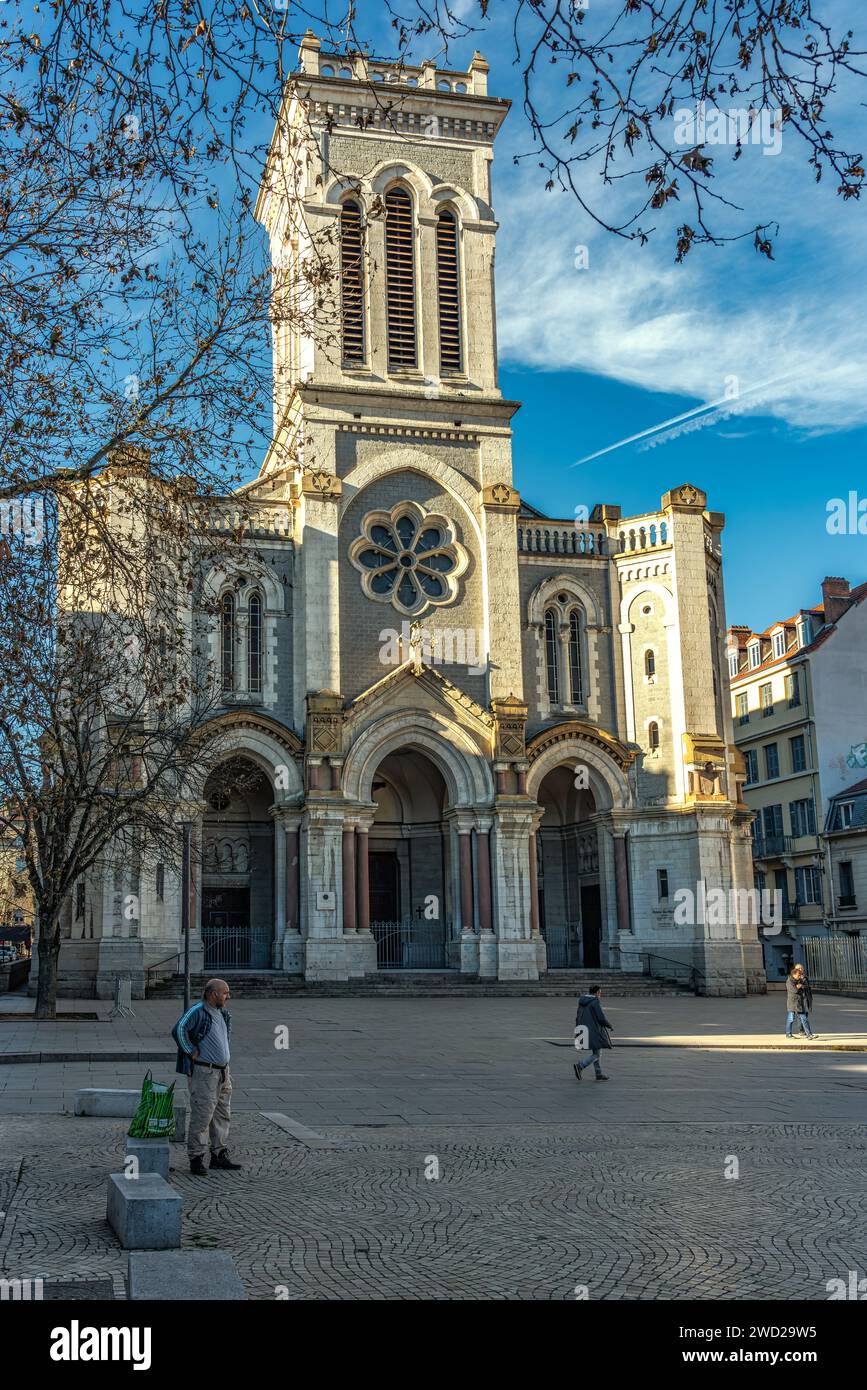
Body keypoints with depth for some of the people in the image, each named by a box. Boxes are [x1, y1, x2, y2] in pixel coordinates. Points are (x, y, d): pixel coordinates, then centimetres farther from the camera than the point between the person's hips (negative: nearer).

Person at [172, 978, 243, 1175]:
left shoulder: (222, 1013, 13)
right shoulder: (197, 1011, -15)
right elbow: (178, 1030, -28)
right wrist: (192, 1052, -21)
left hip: (222, 1071, 9)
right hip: (204, 1072, -9)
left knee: (222, 1115, 12)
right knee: (202, 1116, -7)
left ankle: (219, 1155, 21)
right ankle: (196, 1158, 0)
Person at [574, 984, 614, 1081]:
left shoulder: (582, 1002, 9)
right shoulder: (595, 1002, -14)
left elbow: (578, 1017, 12)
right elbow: (601, 1018, -15)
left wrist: (578, 1031, 17)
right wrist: (609, 1026, 1)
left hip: (585, 1032, 8)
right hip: (594, 1031, -8)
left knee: (595, 1052, 18)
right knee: (596, 1054, -4)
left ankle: (599, 1074, 19)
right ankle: (580, 1066, -19)